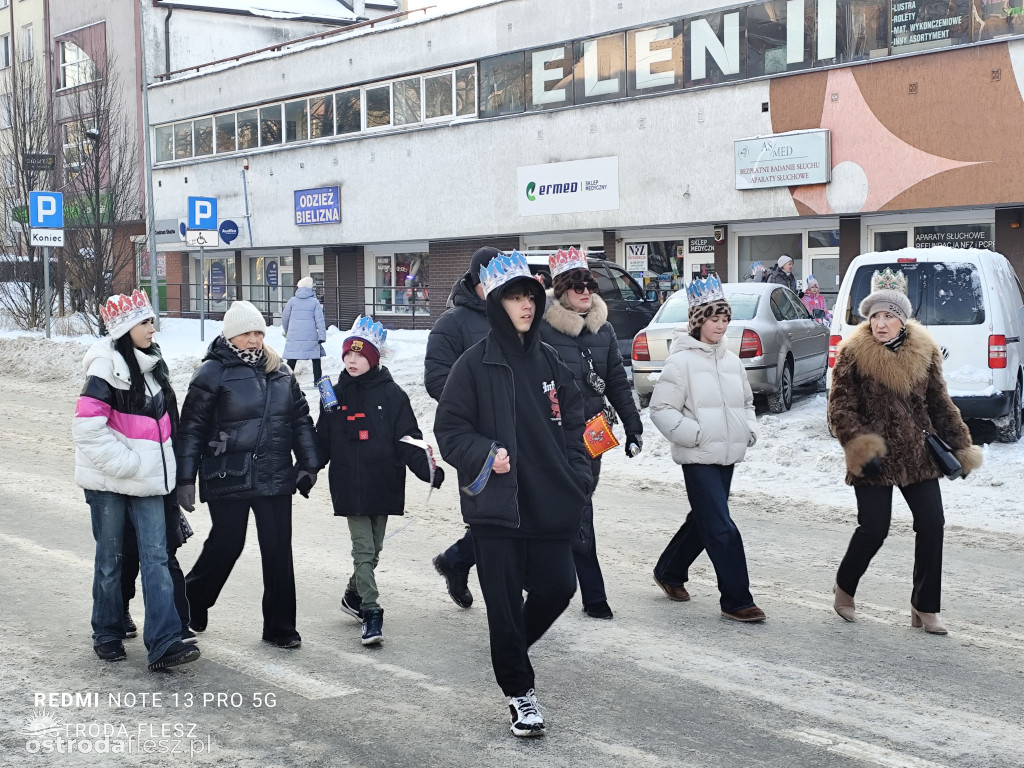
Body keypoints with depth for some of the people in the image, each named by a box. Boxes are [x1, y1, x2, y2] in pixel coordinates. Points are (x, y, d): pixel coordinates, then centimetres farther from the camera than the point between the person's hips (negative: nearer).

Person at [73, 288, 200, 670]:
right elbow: (87, 426, -20)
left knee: (156, 556, -4)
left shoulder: (153, 366, 12)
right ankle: (107, 635, 24)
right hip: (109, 481, -6)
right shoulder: (107, 367, -13)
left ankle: (164, 642, -7)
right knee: (110, 558, 7)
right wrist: (124, 462, -19)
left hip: (146, 479, 6)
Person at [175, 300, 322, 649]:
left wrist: (309, 464, 13)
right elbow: (192, 429, -6)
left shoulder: (281, 373, 11)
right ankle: (192, 601, 31)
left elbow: (301, 420, 17)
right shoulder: (213, 373, -5)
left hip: (275, 477, 5)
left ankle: (280, 627, 15)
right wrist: (185, 479, -8)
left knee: (278, 550, 4)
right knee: (226, 545, 1)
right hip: (228, 478, -4)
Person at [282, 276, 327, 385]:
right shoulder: (314, 301, 1)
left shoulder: (292, 300, 4)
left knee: (291, 359, 2)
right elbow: (319, 319, -3)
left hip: (294, 335, 1)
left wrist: (286, 330, 29)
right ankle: (317, 380, 12)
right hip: (311, 335, -1)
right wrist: (322, 336, -3)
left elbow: (284, 317, 12)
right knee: (315, 358, 12)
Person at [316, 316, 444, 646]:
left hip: (383, 485, 0)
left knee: (374, 548, 13)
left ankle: (354, 594, 34)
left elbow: (408, 441, -5)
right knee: (363, 549, -5)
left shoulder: (392, 395, -2)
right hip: (350, 488, 0)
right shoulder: (335, 395, 6)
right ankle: (371, 612, -3)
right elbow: (322, 441, 12)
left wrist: (427, 468, -18)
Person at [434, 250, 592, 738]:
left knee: (558, 587, 7)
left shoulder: (548, 363, 10)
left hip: (550, 504, 5)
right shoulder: (475, 364, -6)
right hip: (495, 506, -5)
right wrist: (486, 454, -20)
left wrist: (576, 477, 5)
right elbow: (450, 429, -5)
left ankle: (511, 648, 36)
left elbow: (572, 422, 16)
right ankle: (519, 690, 18)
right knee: (505, 603, 1)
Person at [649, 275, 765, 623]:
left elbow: (746, 402, 24)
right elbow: (661, 408, -11)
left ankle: (669, 573, 37)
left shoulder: (731, 360, 11)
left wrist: (749, 430, 7)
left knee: (702, 521, 18)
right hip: (698, 458, -7)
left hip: (727, 456, 7)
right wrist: (693, 434, -19)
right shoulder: (682, 361, -10)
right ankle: (736, 600, -3)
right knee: (722, 529, -9)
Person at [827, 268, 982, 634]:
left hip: (918, 456, 4)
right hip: (874, 459, -4)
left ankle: (925, 607, 14)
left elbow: (940, 404, 12)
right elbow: (840, 408, -9)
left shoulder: (924, 352, 4)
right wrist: (861, 447, -20)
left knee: (932, 525, 0)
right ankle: (844, 588, 24)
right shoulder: (853, 354, -8)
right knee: (874, 528, -4)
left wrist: (959, 446, 10)